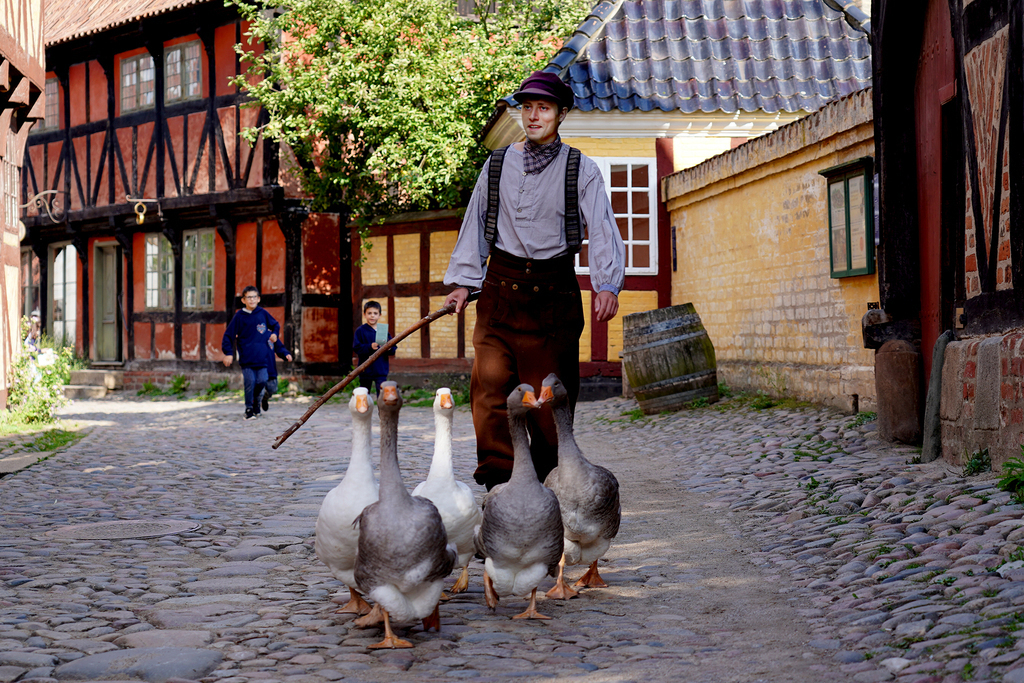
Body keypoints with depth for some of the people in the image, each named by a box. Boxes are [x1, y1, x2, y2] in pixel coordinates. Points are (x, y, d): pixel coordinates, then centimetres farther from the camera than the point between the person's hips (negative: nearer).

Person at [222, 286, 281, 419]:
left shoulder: (263, 313, 7)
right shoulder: (239, 316, 0)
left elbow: (275, 325, 25)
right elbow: (228, 335, 1)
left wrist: (274, 334, 5)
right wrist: (228, 353, -6)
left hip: (262, 357, 2)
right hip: (246, 357, -2)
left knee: (262, 381, -4)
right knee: (250, 382, -9)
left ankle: (256, 401, 24)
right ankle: (249, 408, 6)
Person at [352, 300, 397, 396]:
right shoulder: (360, 331, -2)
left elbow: (394, 348, 6)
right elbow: (356, 348, -11)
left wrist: (389, 349, -16)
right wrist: (370, 347, -23)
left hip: (381, 370, 1)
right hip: (366, 370, -1)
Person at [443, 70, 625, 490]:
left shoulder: (581, 171, 3)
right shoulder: (497, 165, 10)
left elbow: (602, 229, -6)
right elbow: (475, 224, 14)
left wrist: (607, 285, -20)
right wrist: (462, 282, 8)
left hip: (554, 290, -1)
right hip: (501, 287, 2)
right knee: (490, 382, -9)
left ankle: (546, 483, 12)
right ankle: (497, 479, -5)